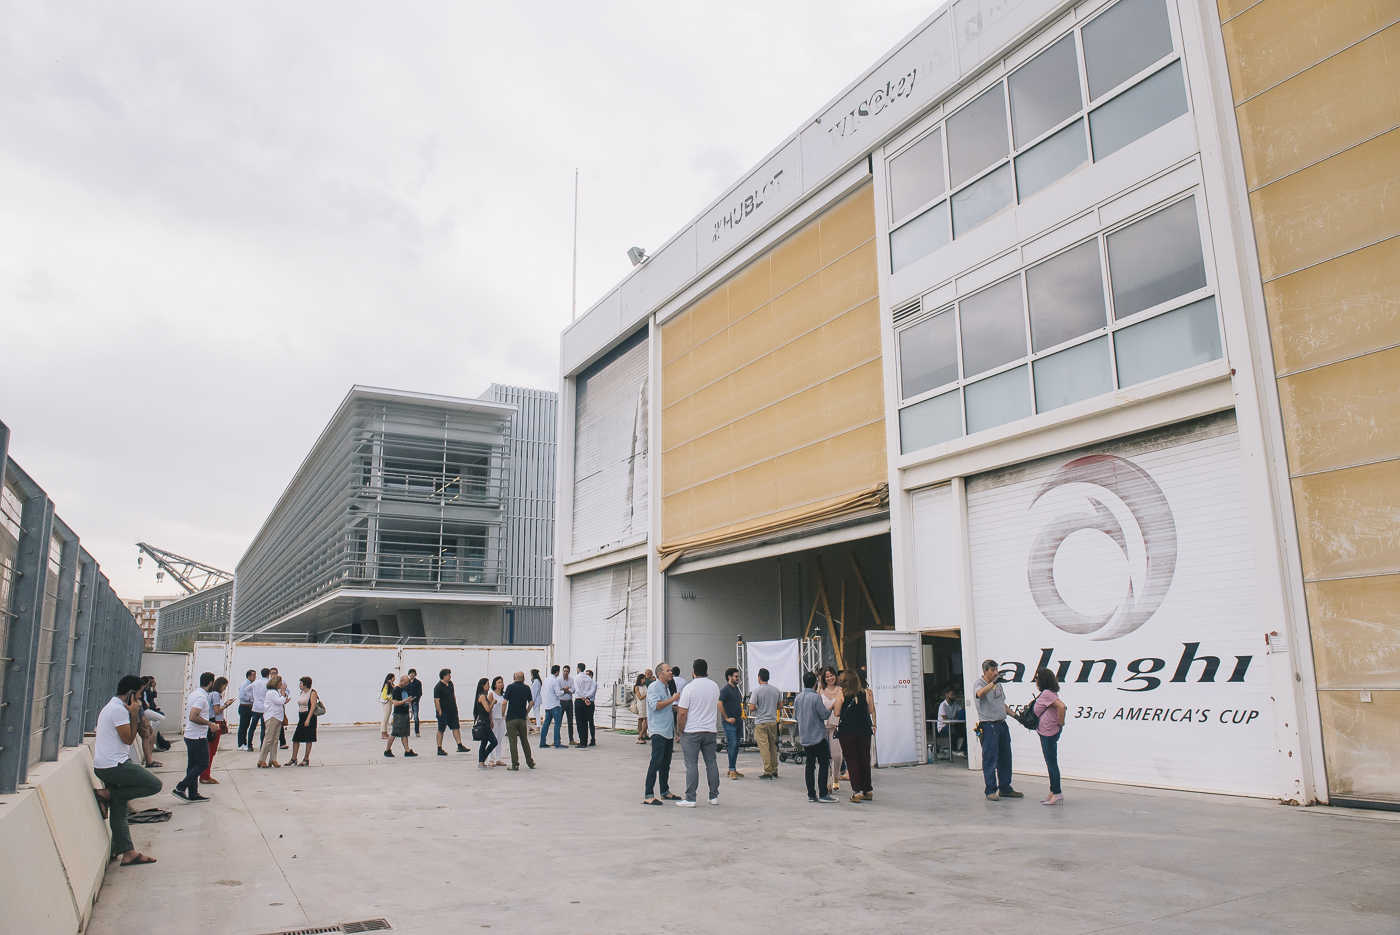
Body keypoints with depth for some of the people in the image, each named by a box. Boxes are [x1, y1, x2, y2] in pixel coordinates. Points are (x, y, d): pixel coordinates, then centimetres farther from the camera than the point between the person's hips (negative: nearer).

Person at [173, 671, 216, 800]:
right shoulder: (202, 697, -19)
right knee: (202, 764, -2)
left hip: (189, 735, 10)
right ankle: (180, 788, -6)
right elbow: (193, 717, -27)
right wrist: (209, 723, -18)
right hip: (199, 737, -10)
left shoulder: (193, 694, 11)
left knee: (192, 765, 11)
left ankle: (193, 794, 15)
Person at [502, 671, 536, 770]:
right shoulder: (527, 688, 5)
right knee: (525, 740, 15)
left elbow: (505, 702, -10)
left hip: (511, 718, -3)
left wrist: (503, 714, 2)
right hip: (522, 718, 3)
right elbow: (531, 702, 5)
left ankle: (515, 764, -2)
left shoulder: (510, 687, -5)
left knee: (513, 742, 0)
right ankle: (530, 762, 19)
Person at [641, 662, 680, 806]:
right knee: (656, 762, -13)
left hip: (668, 731, 9)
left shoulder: (667, 687, 19)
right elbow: (655, 705, -22)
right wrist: (672, 699, -17)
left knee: (666, 763, 14)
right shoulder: (653, 687, -9)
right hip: (658, 731, -9)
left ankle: (665, 792, 22)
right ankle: (648, 795, -13)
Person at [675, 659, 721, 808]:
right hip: (710, 730, 5)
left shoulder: (689, 687, -11)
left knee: (691, 764, -3)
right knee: (711, 763, 11)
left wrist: (680, 730, -2)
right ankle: (714, 796, 16)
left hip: (691, 731, -5)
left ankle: (690, 798, -2)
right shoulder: (714, 686, 6)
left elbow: (682, 712, -12)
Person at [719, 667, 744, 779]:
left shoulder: (736, 688, 16)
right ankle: (732, 770, -8)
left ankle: (733, 769, 17)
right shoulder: (725, 689, -11)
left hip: (738, 721, 8)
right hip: (730, 722, -8)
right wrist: (727, 718, -18)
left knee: (736, 745, 10)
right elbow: (719, 704, -20)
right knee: (732, 745, -10)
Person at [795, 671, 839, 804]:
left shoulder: (798, 697, 5)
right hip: (818, 735, -6)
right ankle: (823, 794, -3)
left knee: (810, 765, 10)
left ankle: (811, 794, 12)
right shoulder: (816, 697, -16)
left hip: (804, 737, 7)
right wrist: (829, 708, 5)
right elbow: (824, 715, -14)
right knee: (824, 764, 0)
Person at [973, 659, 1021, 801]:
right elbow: (980, 693, -32)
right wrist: (993, 683, -42)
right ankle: (991, 791, 0)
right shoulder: (978, 684, -8)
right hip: (988, 726, -8)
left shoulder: (998, 684, 16)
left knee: (1005, 758, 12)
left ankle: (1005, 788, 23)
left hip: (1002, 724, 8)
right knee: (990, 759, -5)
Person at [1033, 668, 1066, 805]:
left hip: (1050, 732, -11)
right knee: (1050, 763, 15)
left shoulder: (1047, 693, -19)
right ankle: (1053, 792, 21)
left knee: (1051, 763, -5)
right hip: (1046, 732, 11)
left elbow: (1061, 706, -30)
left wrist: (1060, 723, -18)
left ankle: (1057, 793, 1)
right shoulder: (1045, 693, 13)